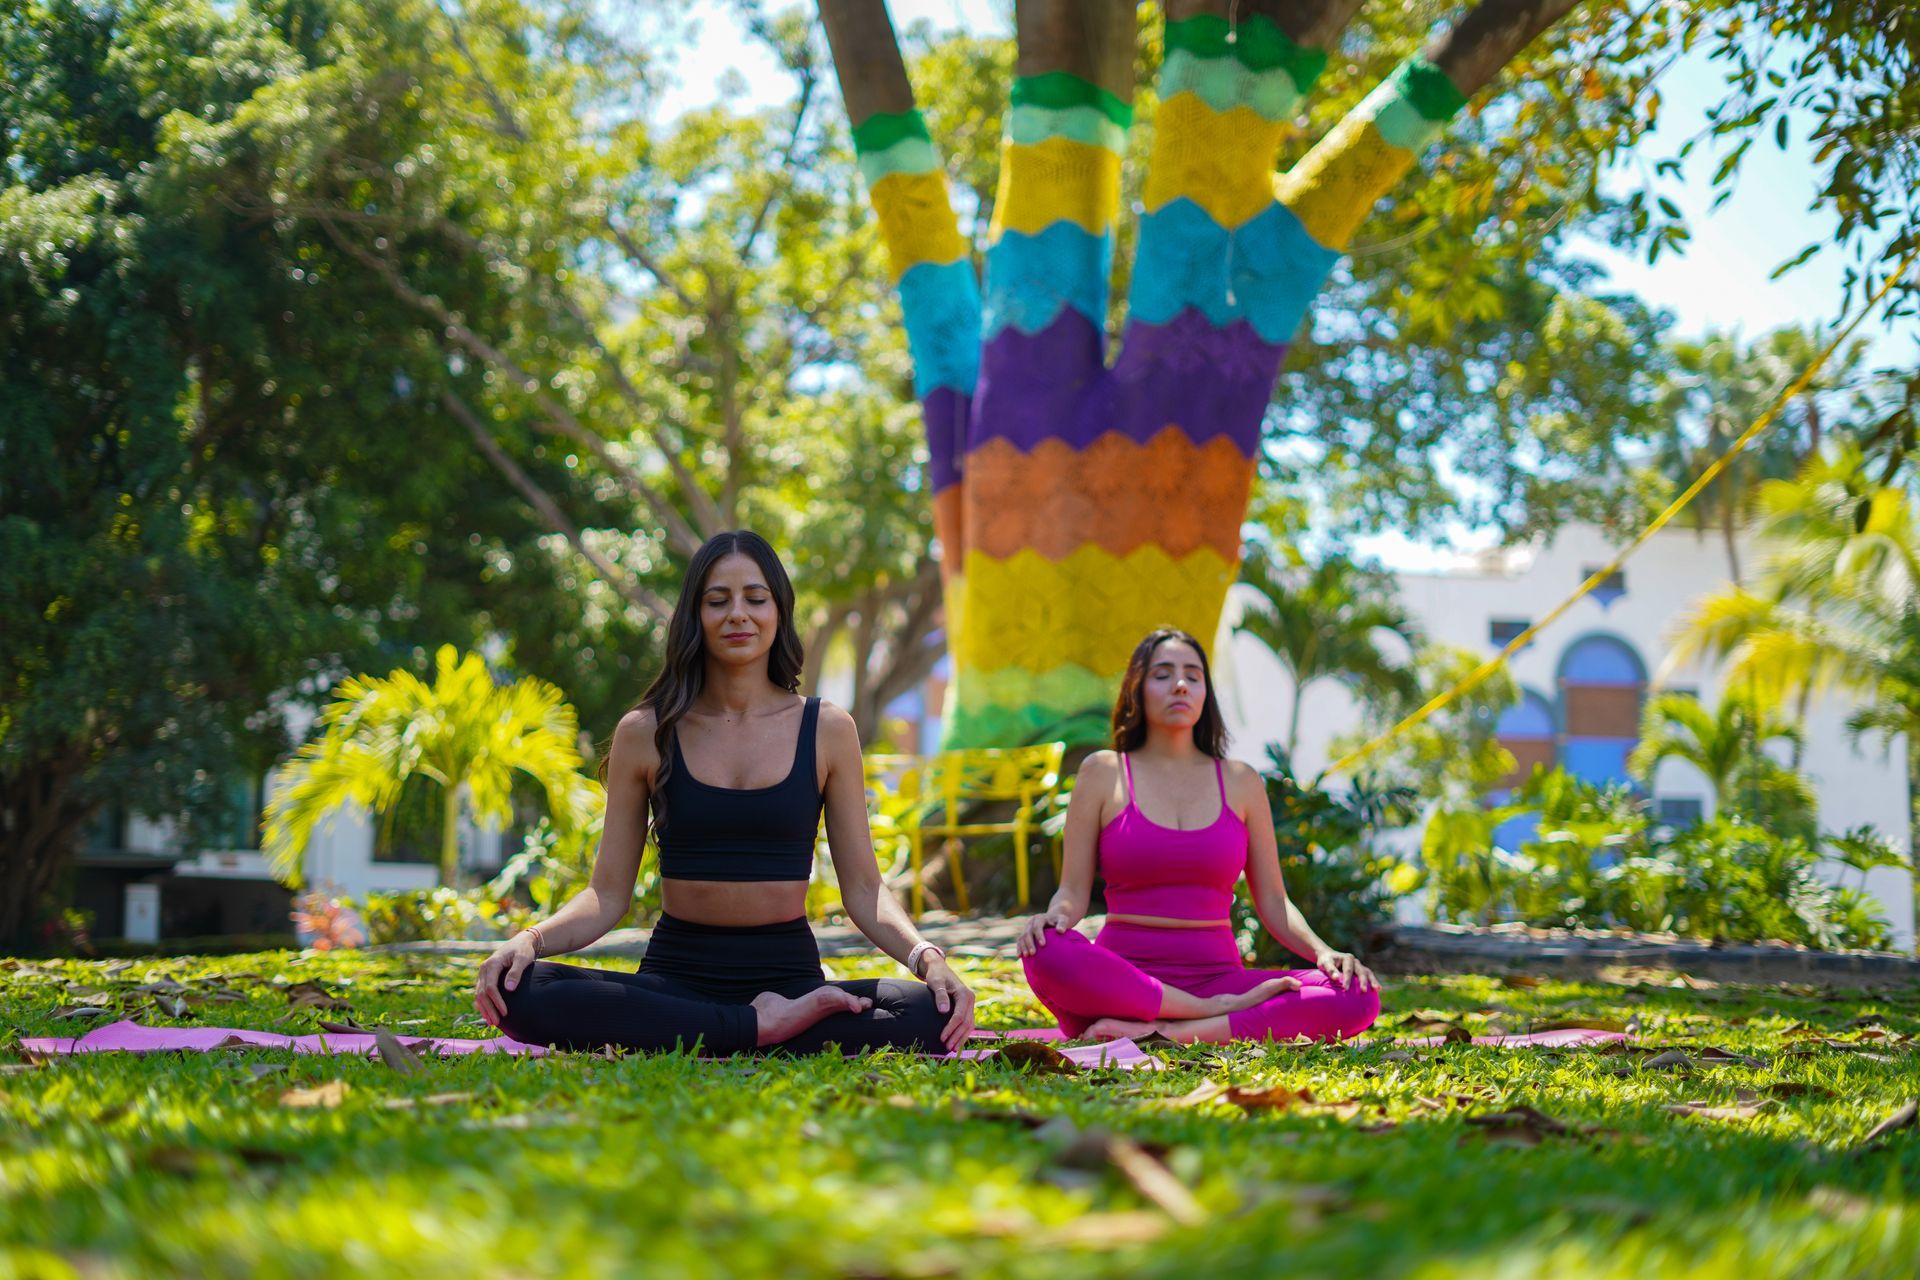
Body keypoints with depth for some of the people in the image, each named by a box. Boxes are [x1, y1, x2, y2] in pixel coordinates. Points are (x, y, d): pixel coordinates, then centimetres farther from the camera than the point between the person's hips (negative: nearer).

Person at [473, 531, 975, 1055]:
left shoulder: (827, 731, 6)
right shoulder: (645, 734, 5)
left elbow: (863, 890, 5)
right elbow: (607, 894, 5)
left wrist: (928, 957, -14)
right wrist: (529, 941, -14)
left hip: (789, 974, 0)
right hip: (675, 977, 0)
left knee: (933, 1016, -31)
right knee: (522, 995, -31)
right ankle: (763, 1027, -24)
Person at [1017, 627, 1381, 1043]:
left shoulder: (1241, 783, 14)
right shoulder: (1103, 773, 8)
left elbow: (1273, 902, 14)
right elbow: (1073, 892, 5)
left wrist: (1323, 951, -6)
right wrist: (1053, 916, -19)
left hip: (1217, 975, 2)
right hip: (1122, 980, -2)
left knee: (1358, 997, -24)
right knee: (1046, 952, -37)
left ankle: (1167, 1033, -28)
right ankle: (1218, 1013, -24)